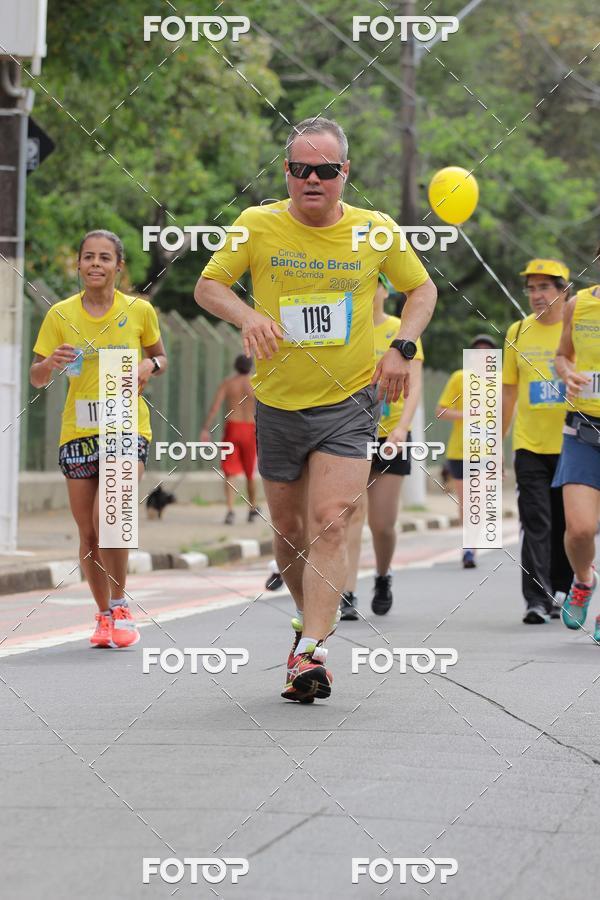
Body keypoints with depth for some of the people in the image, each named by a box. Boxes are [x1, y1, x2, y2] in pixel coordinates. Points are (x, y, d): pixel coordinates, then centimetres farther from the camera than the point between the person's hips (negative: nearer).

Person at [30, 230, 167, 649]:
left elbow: (161, 357, 15)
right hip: (78, 430, 2)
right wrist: (51, 363, -17)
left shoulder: (139, 310, 0)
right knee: (88, 534, 5)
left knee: (108, 516, -21)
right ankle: (104, 615, 22)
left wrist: (150, 366, -9)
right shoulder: (61, 315, 2)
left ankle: (120, 606, -3)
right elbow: (37, 378, 5)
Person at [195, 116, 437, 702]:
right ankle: (311, 620, 36)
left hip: (349, 401, -2)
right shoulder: (258, 224, -3)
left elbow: (422, 288, 12)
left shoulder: (376, 230, -2)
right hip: (277, 404, 2)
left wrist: (401, 348, -5)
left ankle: (309, 653, -22)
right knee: (288, 531, 11)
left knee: (330, 523, -17)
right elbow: (208, 285, 4)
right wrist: (246, 316, -17)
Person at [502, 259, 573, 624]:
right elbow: (509, 391, 12)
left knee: (565, 525, 7)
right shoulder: (518, 332, 6)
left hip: (571, 444, -1)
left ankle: (560, 591, 23)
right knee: (535, 523, -9)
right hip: (529, 444, 1)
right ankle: (537, 599, -12)